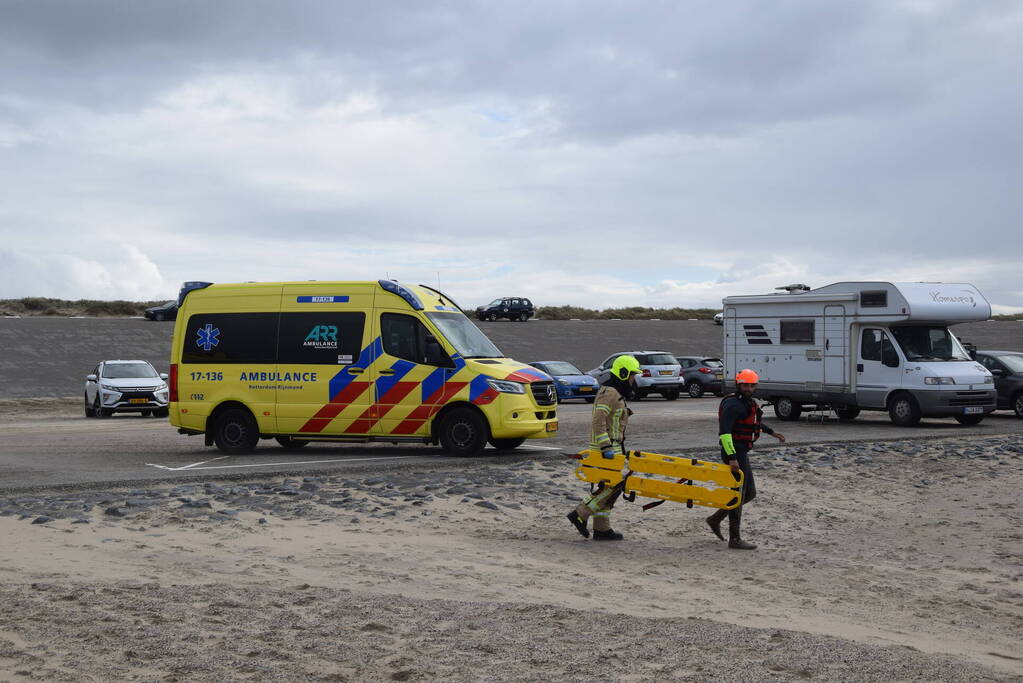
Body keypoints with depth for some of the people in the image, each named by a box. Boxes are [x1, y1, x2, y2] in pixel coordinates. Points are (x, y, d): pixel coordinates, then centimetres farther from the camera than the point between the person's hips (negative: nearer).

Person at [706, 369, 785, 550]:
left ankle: (715, 519, 22)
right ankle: (734, 539, 1)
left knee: (749, 493, 15)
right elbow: (724, 432, -25)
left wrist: (772, 432, 40)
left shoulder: (748, 402, 13)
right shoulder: (732, 404, -17)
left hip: (742, 453, 10)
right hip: (734, 453, -10)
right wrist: (732, 457, -31)